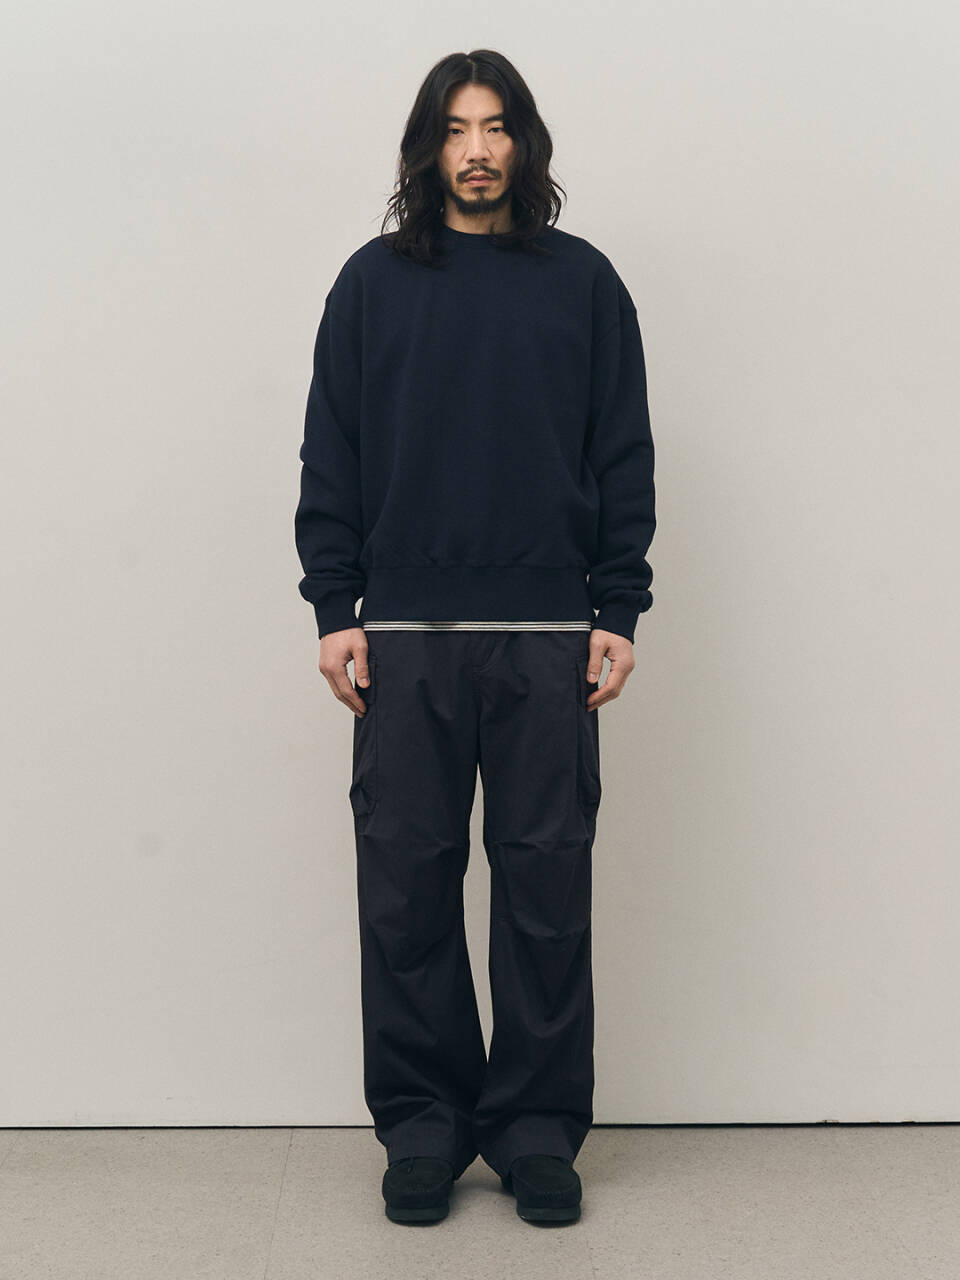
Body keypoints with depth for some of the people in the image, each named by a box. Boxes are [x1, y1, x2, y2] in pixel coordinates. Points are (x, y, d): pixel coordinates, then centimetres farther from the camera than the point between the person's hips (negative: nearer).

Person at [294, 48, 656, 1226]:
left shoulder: (583, 282, 8)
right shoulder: (373, 281, 9)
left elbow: (625, 459, 7)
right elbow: (330, 456, 7)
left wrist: (617, 615, -1)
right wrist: (333, 611, -1)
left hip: (549, 637, 0)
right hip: (405, 637, 1)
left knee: (546, 885, 3)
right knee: (406, 884, 3)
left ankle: (537, 1128, 16)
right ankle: (422, 1124, 17)